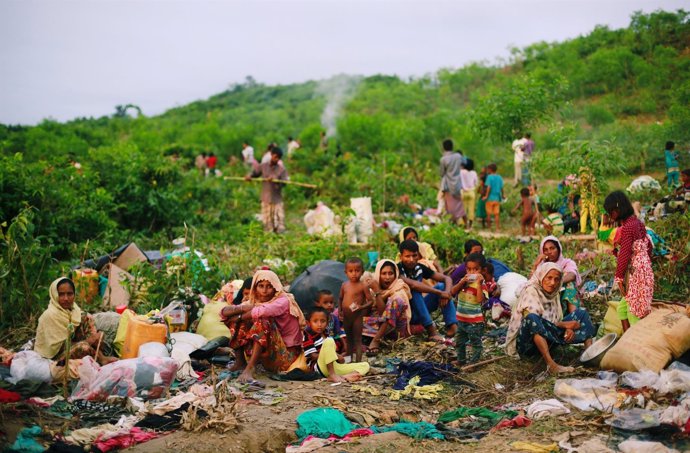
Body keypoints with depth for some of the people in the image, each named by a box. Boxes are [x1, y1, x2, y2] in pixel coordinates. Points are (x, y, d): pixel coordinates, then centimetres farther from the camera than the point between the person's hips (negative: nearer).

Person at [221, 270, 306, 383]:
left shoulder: (283, 301, -12)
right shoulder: (253, 302, 5)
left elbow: (262, 311, -33)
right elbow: (224, 312, -5)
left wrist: (239, 317, -17)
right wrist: (242, 308, -24)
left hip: (286, 356, -6)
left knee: (263, 319, -28)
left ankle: (250, 368, -34)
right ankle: (239, 362, -7)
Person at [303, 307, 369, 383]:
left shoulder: (326, 335, 19)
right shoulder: (308, 336, -4)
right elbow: (314, 356, -12)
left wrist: (338, 357, -1)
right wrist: (336, 356, -11)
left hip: (334, 366, 8)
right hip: (319, 368, -8)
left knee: (365, 365, -2)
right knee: (329, 341, -29)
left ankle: (345, 376, -33)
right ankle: (332, 375, -31)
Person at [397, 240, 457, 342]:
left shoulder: (419, 268, -1)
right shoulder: (398, 269, -19)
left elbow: (447, 279, -1)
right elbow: (412, 284, -38)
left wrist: (446, 293, -23)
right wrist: (440, 293, -36)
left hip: (418, 312, 6)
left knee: (442, 286, -8)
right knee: (414, 290, -30)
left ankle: (452, 327, -22)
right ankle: (431, 331, -30)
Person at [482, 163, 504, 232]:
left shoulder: (489, 177, -8)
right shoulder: (499, 177, 5)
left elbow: (489, 187, -16)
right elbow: (501, 188, 7)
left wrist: (486, 196, -15)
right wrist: (502, 196, 20)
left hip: (490, 198, -4)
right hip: (497, 198, 4)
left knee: (489, 213, 5)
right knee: (496, 214, 6)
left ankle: (489, 226, 9)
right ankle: (497, 227, 5)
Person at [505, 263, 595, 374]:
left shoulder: (553, 293, 11)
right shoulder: (531, 290, -10)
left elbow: (559, 319, 9)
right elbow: (531, 319, -21)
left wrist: (568, 328, -15)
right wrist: (564, 325, -16)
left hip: (547, 340, 8)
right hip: (527, 344, -7)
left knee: (581, 313, 2)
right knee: (532, 318, -39)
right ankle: (551, 364, -50)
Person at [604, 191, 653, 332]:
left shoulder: (626, 228, -18)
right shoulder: (637, 222, 10)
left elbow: (624, 255, -19)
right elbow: (649, 246, 17)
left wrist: (619, 277, -13)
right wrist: (647, 263, 24)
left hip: (634, 273, -10)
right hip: (643, 270, 10)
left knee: (634, 313, -1)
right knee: (622, 308, 16)